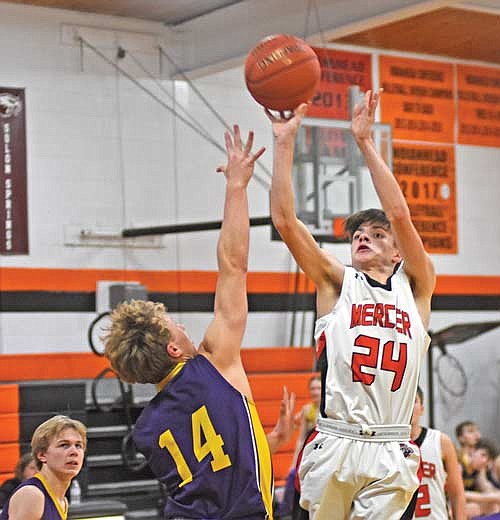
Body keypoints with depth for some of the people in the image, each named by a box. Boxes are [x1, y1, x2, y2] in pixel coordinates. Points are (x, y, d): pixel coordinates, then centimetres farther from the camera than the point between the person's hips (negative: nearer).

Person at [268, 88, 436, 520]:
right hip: (335, 447, 0)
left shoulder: (415, 286, 10)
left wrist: (365, 142, -4)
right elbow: (285, 220, 0)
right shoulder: (337, 283, 10)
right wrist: (285, 142, -4)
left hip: (390, 453, 0)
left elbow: (400, 215, -4)